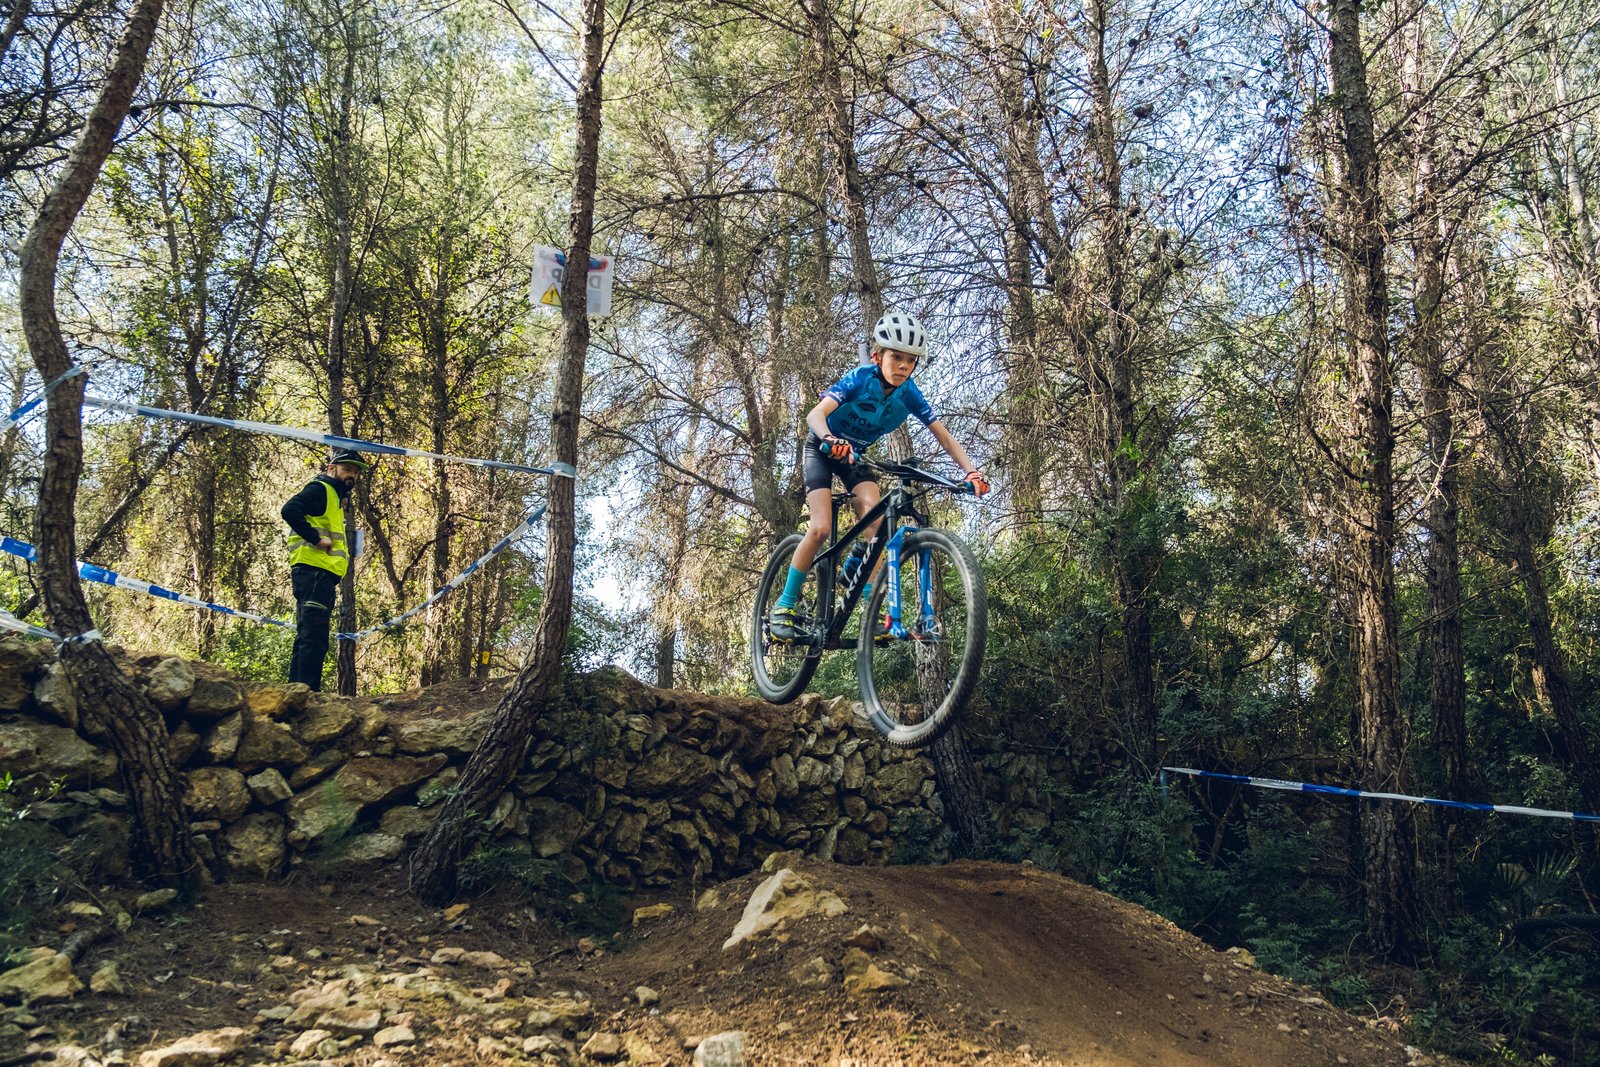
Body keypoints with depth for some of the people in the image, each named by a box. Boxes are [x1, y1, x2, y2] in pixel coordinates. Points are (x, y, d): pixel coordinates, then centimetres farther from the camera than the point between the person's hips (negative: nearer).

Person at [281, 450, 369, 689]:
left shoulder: (335, 498, 27)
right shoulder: (320, 489, -4)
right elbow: (289, 510, -20)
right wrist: (316, 538, -20)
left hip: (321, 575, 11)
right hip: (314, 572, -11)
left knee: (307, 639, 11)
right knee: (314, 638, -16)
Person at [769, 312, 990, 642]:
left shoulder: (909, 394, -17)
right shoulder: (860, 379, -28)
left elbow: (945, 438, -16)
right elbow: (815, 414, -41)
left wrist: (972, 471, -32)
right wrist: (830, 440, -62)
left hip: (856, 455, 4)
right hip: (822, 449, -4)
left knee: (874, 514, -25)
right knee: (821, 528, -20)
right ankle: (784, 606, -8)